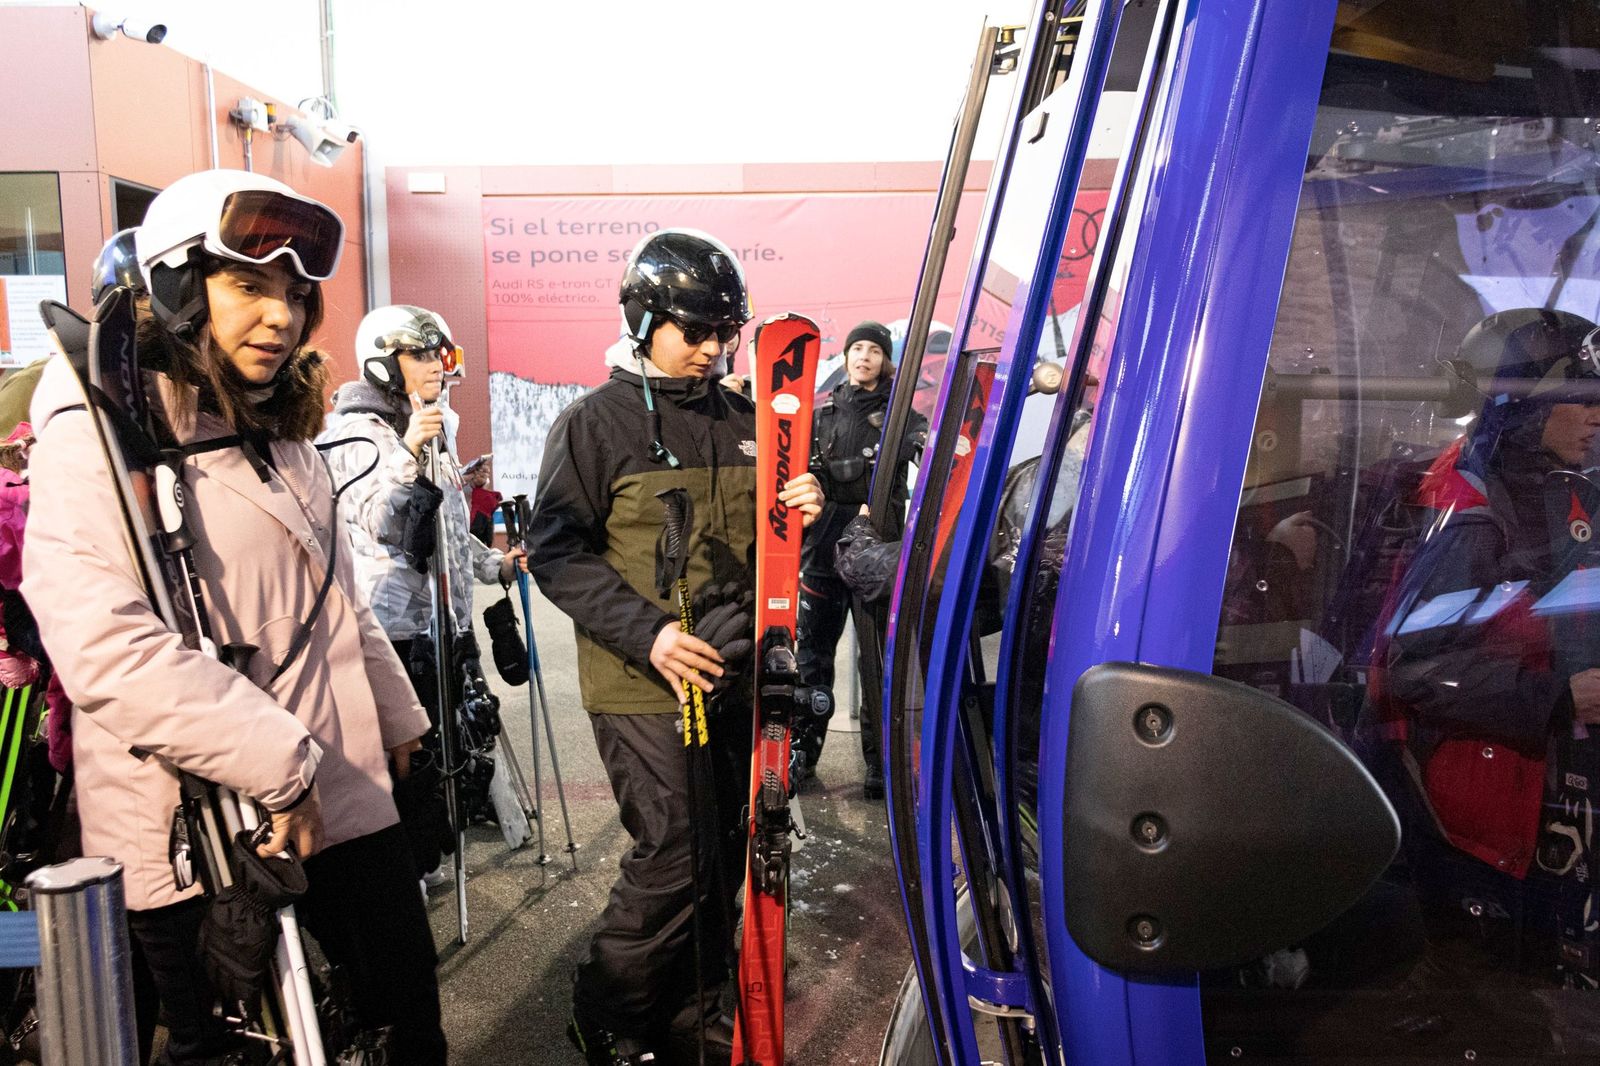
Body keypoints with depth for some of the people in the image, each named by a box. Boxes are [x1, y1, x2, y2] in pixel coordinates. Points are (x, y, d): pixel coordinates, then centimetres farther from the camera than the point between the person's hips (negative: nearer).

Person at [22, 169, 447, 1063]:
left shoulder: (283, 430, 13)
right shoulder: (101, 435, -12)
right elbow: (106, 646, -24)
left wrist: (396, 718, 24)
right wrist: (278, 763, -24)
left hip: (334, 796, 7)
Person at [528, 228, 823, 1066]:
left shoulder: (743, 421, 11)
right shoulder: (595, 423, -5)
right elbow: (557, 553, -10)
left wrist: (801, 516, -3)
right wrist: (648, 631, -21)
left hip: (733, 677, 6)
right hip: (641, 684, -6)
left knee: (724, 849, 13)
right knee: (676, 853, -7)